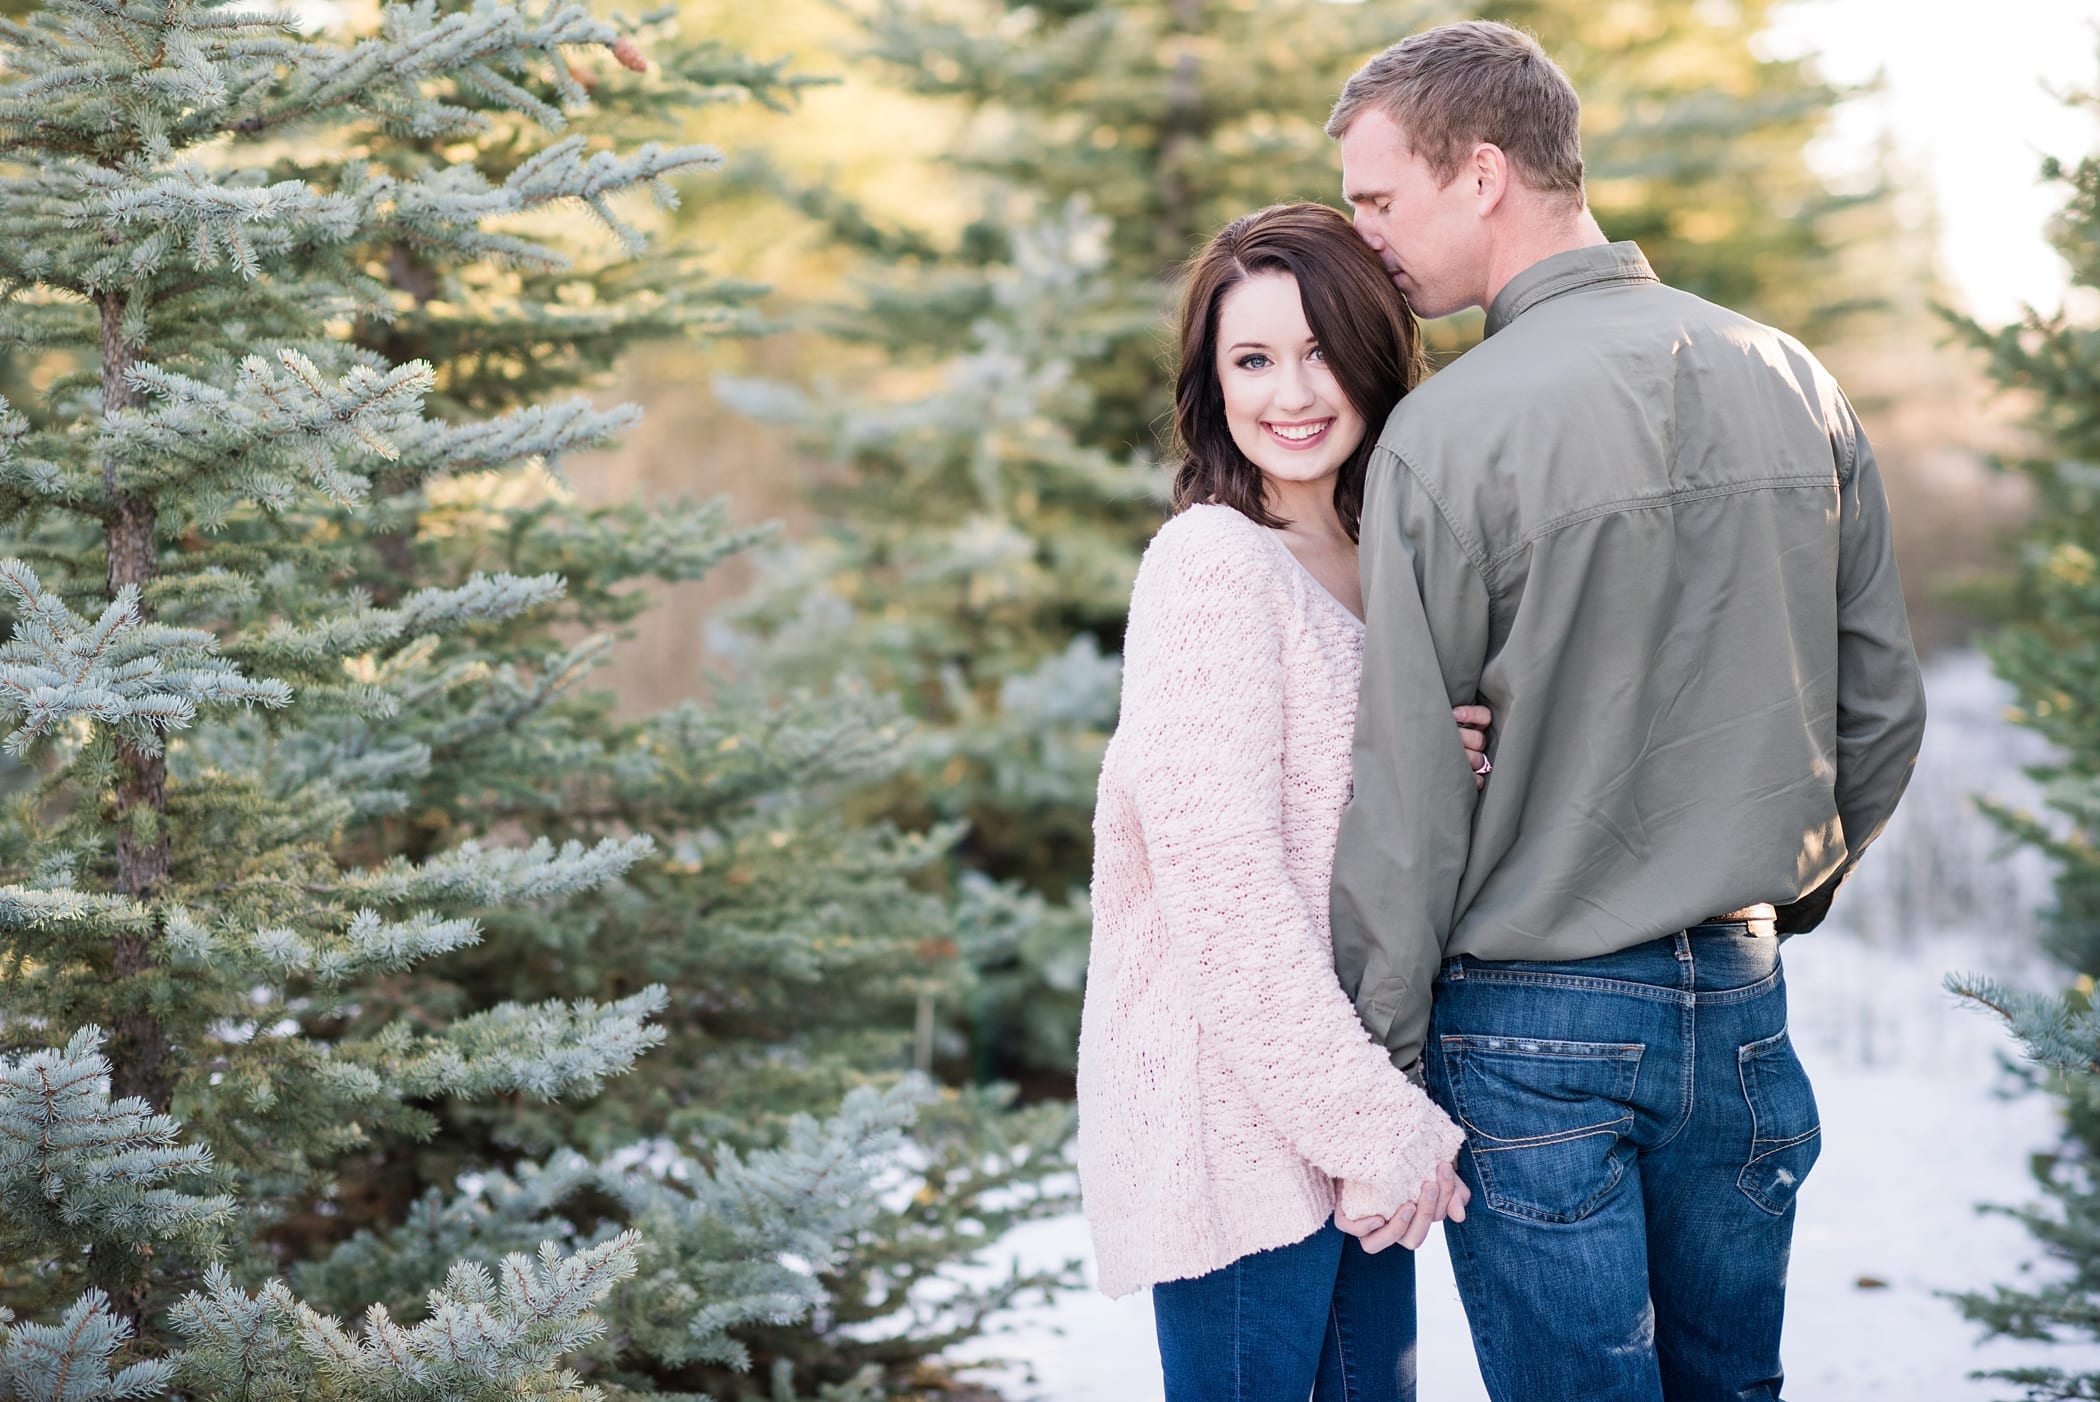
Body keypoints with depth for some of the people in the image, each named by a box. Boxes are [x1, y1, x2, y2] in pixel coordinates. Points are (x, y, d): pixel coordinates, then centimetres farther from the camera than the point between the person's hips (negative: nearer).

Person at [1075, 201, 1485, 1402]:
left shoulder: (1372, 560, 12)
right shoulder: (1213, 562, -14)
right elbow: (1223, 887, -19)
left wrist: (1456, 759, -5)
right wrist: (1371, 1122, -17)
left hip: (1354, 1088, 8)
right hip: (1239, 1115, -8)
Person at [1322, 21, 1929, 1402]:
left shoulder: (1447, 432, -16)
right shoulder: (1792, 383, 2)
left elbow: (1409, 800, -14)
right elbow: (1883, 705, 9)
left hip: (1534, 1026, -5)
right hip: (1738, 1000, 5)